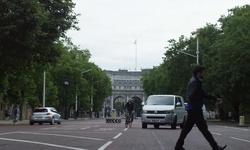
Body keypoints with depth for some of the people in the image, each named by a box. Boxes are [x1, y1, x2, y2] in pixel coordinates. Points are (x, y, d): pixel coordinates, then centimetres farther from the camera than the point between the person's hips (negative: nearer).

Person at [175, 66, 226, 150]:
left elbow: (203, 93, 23)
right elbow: (191, 96, -25)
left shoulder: (196, 81, 17)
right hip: (195, 108, -10)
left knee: (187, 128, 11)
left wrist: (215, 99, 22)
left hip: (192, 108, 10)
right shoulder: (195, 82, -16)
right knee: (203, 128, -6)